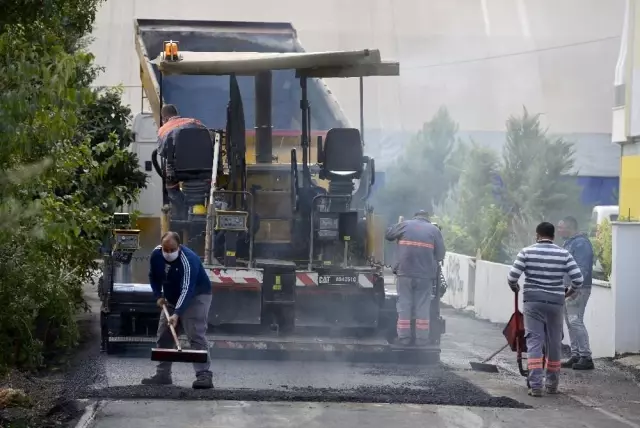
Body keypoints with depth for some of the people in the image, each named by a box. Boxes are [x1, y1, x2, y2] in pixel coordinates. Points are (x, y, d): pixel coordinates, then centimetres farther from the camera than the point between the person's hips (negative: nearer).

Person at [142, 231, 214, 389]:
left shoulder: (188, 259, -32)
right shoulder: (156, 254, -12)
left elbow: (187, 290, -40)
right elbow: (153, 276, 8)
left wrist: (177, 314, -48)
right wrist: (158, 296, -3)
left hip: (196, 295, -7)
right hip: (172, 297, 7)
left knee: (196, 334, -19)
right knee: (164, 335, 6)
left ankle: (204, 375, -24)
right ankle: (163, 374, 14)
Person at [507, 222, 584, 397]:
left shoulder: (527, 252, -2)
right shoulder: (564, 254, 2)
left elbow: (512, 276, -6)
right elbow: (578, 279, -2)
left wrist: (515, 288, 15)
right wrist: (568, 292, 17)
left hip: (533, 301, -1)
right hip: (555, 302, 2)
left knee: (534, 342, -1)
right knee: (554, 343, 13)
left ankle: (535, 385, -10)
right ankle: (552, 384, 23)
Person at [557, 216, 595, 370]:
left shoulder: (581, 243, -14)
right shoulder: (569, 243, 18)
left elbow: (582, 268, -22)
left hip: (578, 289, -11)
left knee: (575, 321, -13)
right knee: (570, 323, 11)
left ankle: (586, 357, -12)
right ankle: (575, 355, 16)